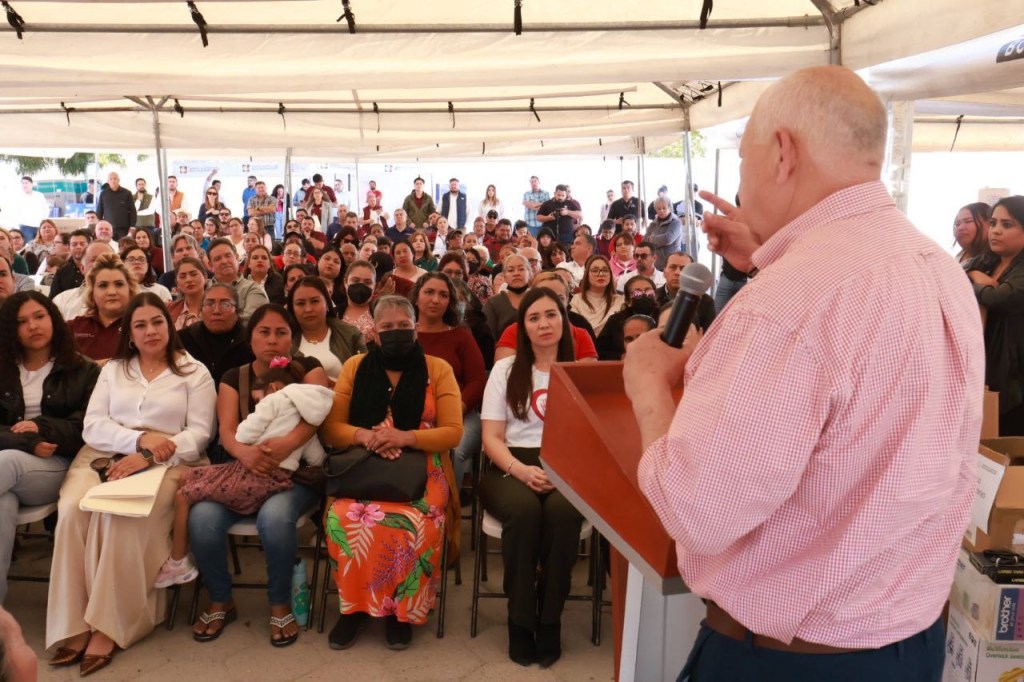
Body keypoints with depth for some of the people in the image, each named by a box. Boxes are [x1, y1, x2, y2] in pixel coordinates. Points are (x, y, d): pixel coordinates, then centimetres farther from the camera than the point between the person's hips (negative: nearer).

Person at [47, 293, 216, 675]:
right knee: (72, 511, -29)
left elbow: (200, 433, -1)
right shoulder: (112, 369, 20)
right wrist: (139, 439, -12)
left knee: (121, 518, -33)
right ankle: (72, 625, -23)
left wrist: (150, 456, -16)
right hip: (103, 457, 3)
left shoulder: (194, 372, 10)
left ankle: (108, 626, -23)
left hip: (167, 464, -3)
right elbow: (93, 426, 8)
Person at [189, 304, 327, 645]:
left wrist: (288, 442, -35)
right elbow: (226, 430, -4)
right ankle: (220, 601, 1)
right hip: (241, 473, 3)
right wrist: (244, 451, -29)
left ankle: (280, 604, -9)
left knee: (274, 516, -35)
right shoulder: (233, 378, 12)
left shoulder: (307, 368, 6)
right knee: (202, 518, -26)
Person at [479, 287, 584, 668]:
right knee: (524, 509, -34)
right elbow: (491, 438, 5)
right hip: (512, 468, 0)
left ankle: (550, 620, -17)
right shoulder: (505, 370, 13)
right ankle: (520, 620, -17)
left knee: (562, 510, -35)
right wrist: (520, 469, -15)